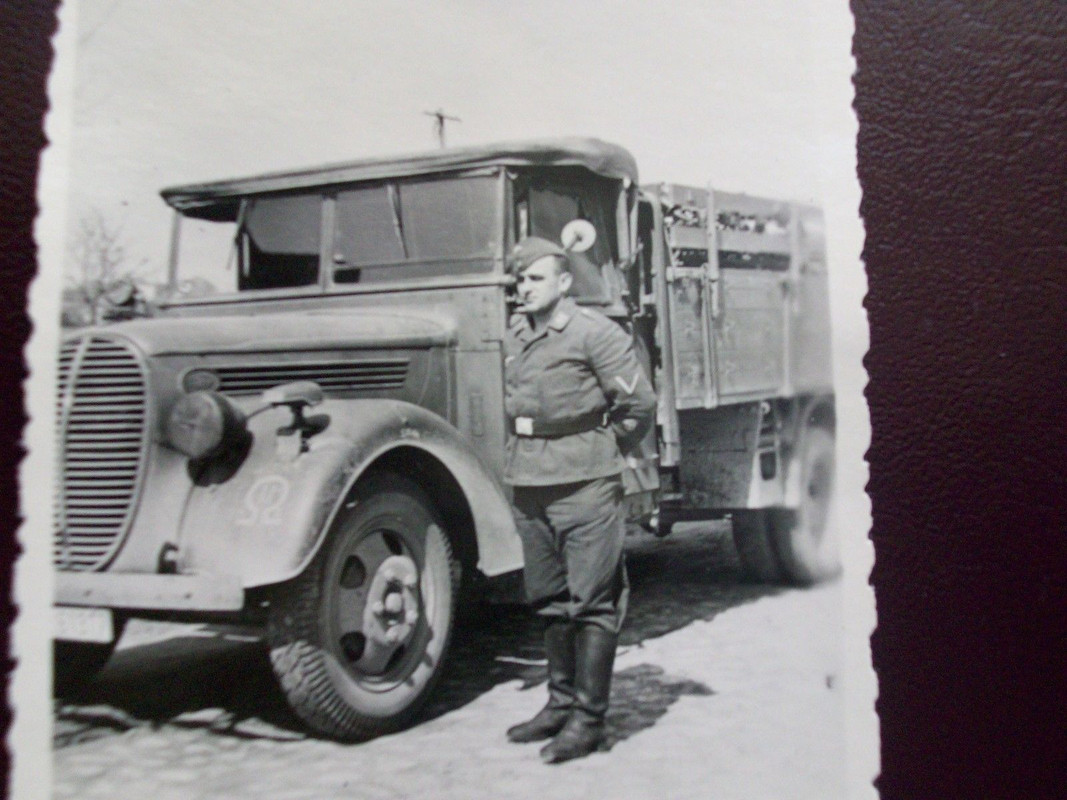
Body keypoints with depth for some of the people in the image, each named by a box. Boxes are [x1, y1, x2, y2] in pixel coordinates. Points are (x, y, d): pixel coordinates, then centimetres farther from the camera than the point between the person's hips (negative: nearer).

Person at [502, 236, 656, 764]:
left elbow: (639, 404, -6)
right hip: (528, 485, 7)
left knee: (592, 601, -2)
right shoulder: (514, 337, 12)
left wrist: (602, 456, 1)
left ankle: (589, 718, 4)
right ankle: (561, 703, 25)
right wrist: (523, 455, 14)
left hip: (584, 487, -7)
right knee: (551, 600, 14)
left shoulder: (595, 333, -8)